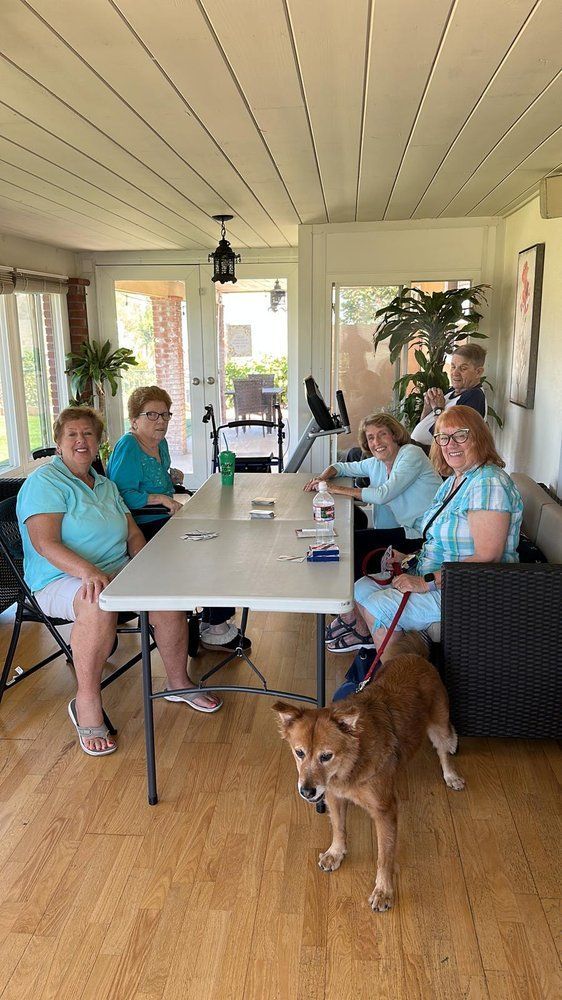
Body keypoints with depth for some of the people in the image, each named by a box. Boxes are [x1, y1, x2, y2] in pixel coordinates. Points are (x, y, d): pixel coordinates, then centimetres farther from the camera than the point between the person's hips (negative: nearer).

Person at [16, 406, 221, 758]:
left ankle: (179, 681, 0)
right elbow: (45, 544, -19)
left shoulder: (106, 485, 18)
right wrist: (88, 571, -34)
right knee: (99, 603, -39)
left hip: (118, 571, 7)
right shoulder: (45, 482, -6)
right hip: (63, 580, -6)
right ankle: (87, 703, -25)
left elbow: (134, 534, 15)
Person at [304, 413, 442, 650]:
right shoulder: (376, 463, 14)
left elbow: (383, 494, -21)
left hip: (422, 535, -8)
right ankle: (348, 615, 2)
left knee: (353, 542, -18)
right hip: (400, 530, 8)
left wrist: (337, 489, -16)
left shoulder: (411, 455, -11)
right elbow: (343, 466, 29)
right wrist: (325, 476, 5)